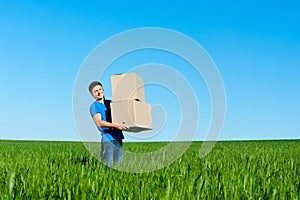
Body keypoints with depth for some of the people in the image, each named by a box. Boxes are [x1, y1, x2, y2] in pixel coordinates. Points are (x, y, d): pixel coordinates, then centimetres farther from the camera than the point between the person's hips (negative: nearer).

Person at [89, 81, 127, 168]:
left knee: (117, 165, 10)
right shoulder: (94, 106, 0)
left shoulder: (110, 103, 17)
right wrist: (115, 125, -25)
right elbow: (99, 122, -14)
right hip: (107, 139, -6)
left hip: (118, 137, 6)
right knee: (106, 166, -5)